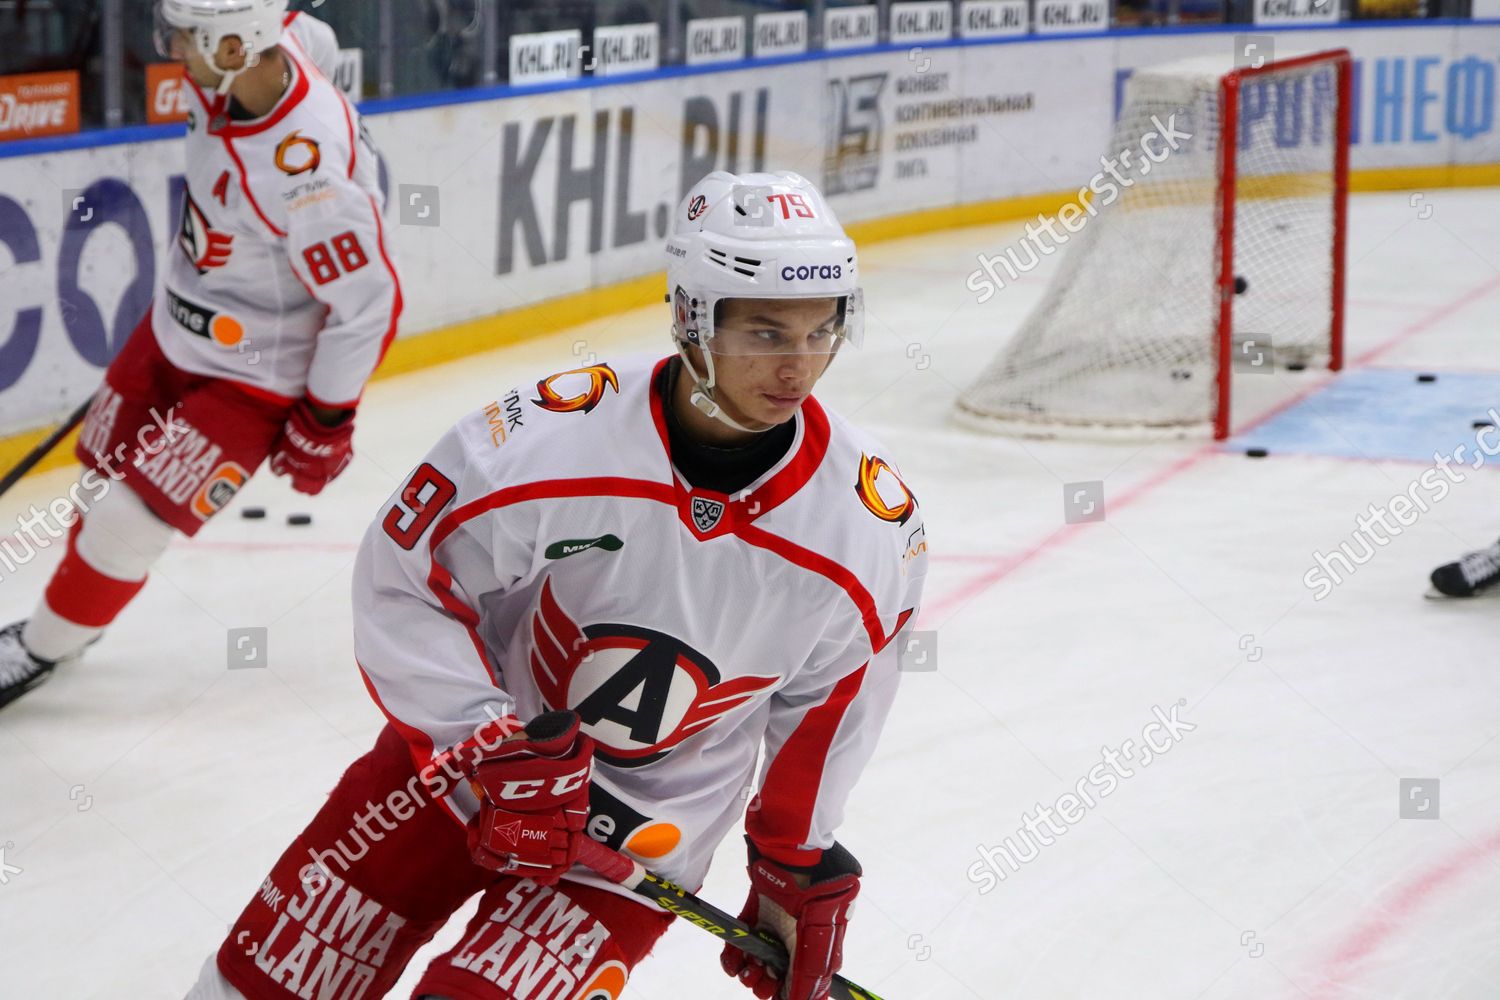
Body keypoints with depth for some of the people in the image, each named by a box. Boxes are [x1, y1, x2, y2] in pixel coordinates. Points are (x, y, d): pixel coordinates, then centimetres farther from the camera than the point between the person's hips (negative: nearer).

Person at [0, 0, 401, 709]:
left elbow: (369, 304, -30)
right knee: (105, 478, 21)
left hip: (250, 376, -8)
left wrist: (325, 422, -15)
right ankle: (67, 618, 44)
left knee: (130, 518, -2)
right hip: (177, 324, 8)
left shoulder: (305, 173, -39)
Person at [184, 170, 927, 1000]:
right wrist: (494, 749, -23)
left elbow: (832, 702, 1)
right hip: (457, 750, 0)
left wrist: (801, 865, 10)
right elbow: (400, 587, -16)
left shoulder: (875, 528, -18)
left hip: (642, 835, 0)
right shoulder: (548, 440, -26)